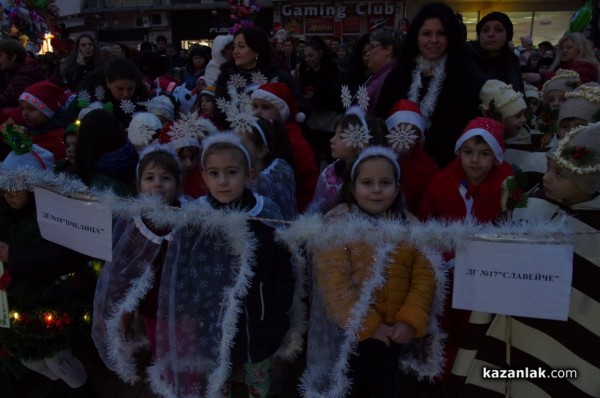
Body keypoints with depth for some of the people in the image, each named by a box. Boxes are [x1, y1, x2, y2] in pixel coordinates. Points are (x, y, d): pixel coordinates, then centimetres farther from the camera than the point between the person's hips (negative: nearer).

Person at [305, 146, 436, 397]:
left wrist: (410, 320, -13)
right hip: (349, 332, -4)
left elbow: (424, 275, -1)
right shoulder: (336, 223, -13)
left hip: (393, 332, 5)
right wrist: (368, 325, -17)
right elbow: (334, 284, -19)